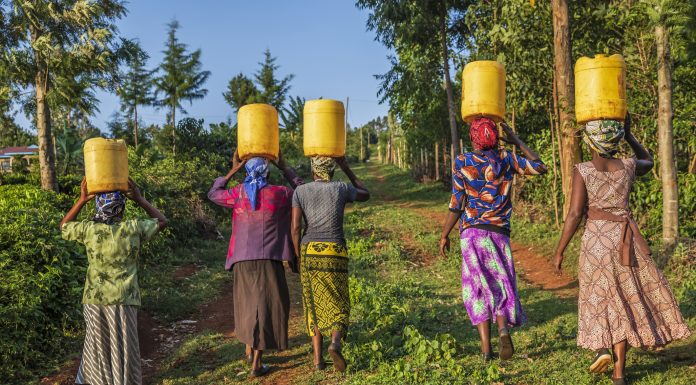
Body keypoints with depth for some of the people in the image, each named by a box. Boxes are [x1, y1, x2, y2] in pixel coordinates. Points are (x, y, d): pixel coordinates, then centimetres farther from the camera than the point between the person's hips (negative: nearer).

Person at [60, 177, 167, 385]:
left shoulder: (88, 229, -6)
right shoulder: (133, 228, -10)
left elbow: (64, 227, 15)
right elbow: (162, 221, 7)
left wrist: (82, 200, 8)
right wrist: (140, 199, 7)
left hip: (95, 299, 2)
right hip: (124, 299, -2)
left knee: (97, 344, 17)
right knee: (123, 346, 9)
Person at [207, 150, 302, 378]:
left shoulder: (238, 193, 2)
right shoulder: (280, 194, -2)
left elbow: (213, 194, 22)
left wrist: (233, 170, 20)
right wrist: (283, 167, 22)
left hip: (243, 259, 3)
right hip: (269, 260, -3)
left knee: (248, 302, 23)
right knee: (266, 306, 3)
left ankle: (249, 349, 35)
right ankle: (256, 364, 2)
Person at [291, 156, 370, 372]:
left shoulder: (300, 191, 0)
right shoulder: (342, 188, 0)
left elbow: (295, 227, -5)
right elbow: (365, 195, 20)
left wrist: (299, 257, 5)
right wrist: (347, 169, 21)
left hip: (309, 252, 1)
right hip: (334, 253, -1)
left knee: (314, 306, 14)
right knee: (337, 306, 8)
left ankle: (318, 358, 7)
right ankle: (335, 344, -21)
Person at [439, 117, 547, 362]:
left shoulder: (462, 163, -5)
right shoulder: (506, 160, 0)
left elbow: (456, 206, -5)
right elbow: (540, 167, 13)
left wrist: (444, 235, 5)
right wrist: (517, 142, 16)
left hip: (471, 233, -1)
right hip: (500, 232, 1)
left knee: (479, 287, 5)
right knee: (501, 284, 12)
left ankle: (486, 347, 0)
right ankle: (503, 328, -15)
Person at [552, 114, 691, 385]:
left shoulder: (582, 171, -9)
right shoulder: (628, 166, 1)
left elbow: (575, 215, -14)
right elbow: (648, 161, 27)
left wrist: (559, 251, -7)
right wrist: (629, 135, 21)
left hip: (596, 239, -2)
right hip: (627, 239, 2)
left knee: (600, 295, 17)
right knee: (628, 296, 10)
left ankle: (601, 346, -3)